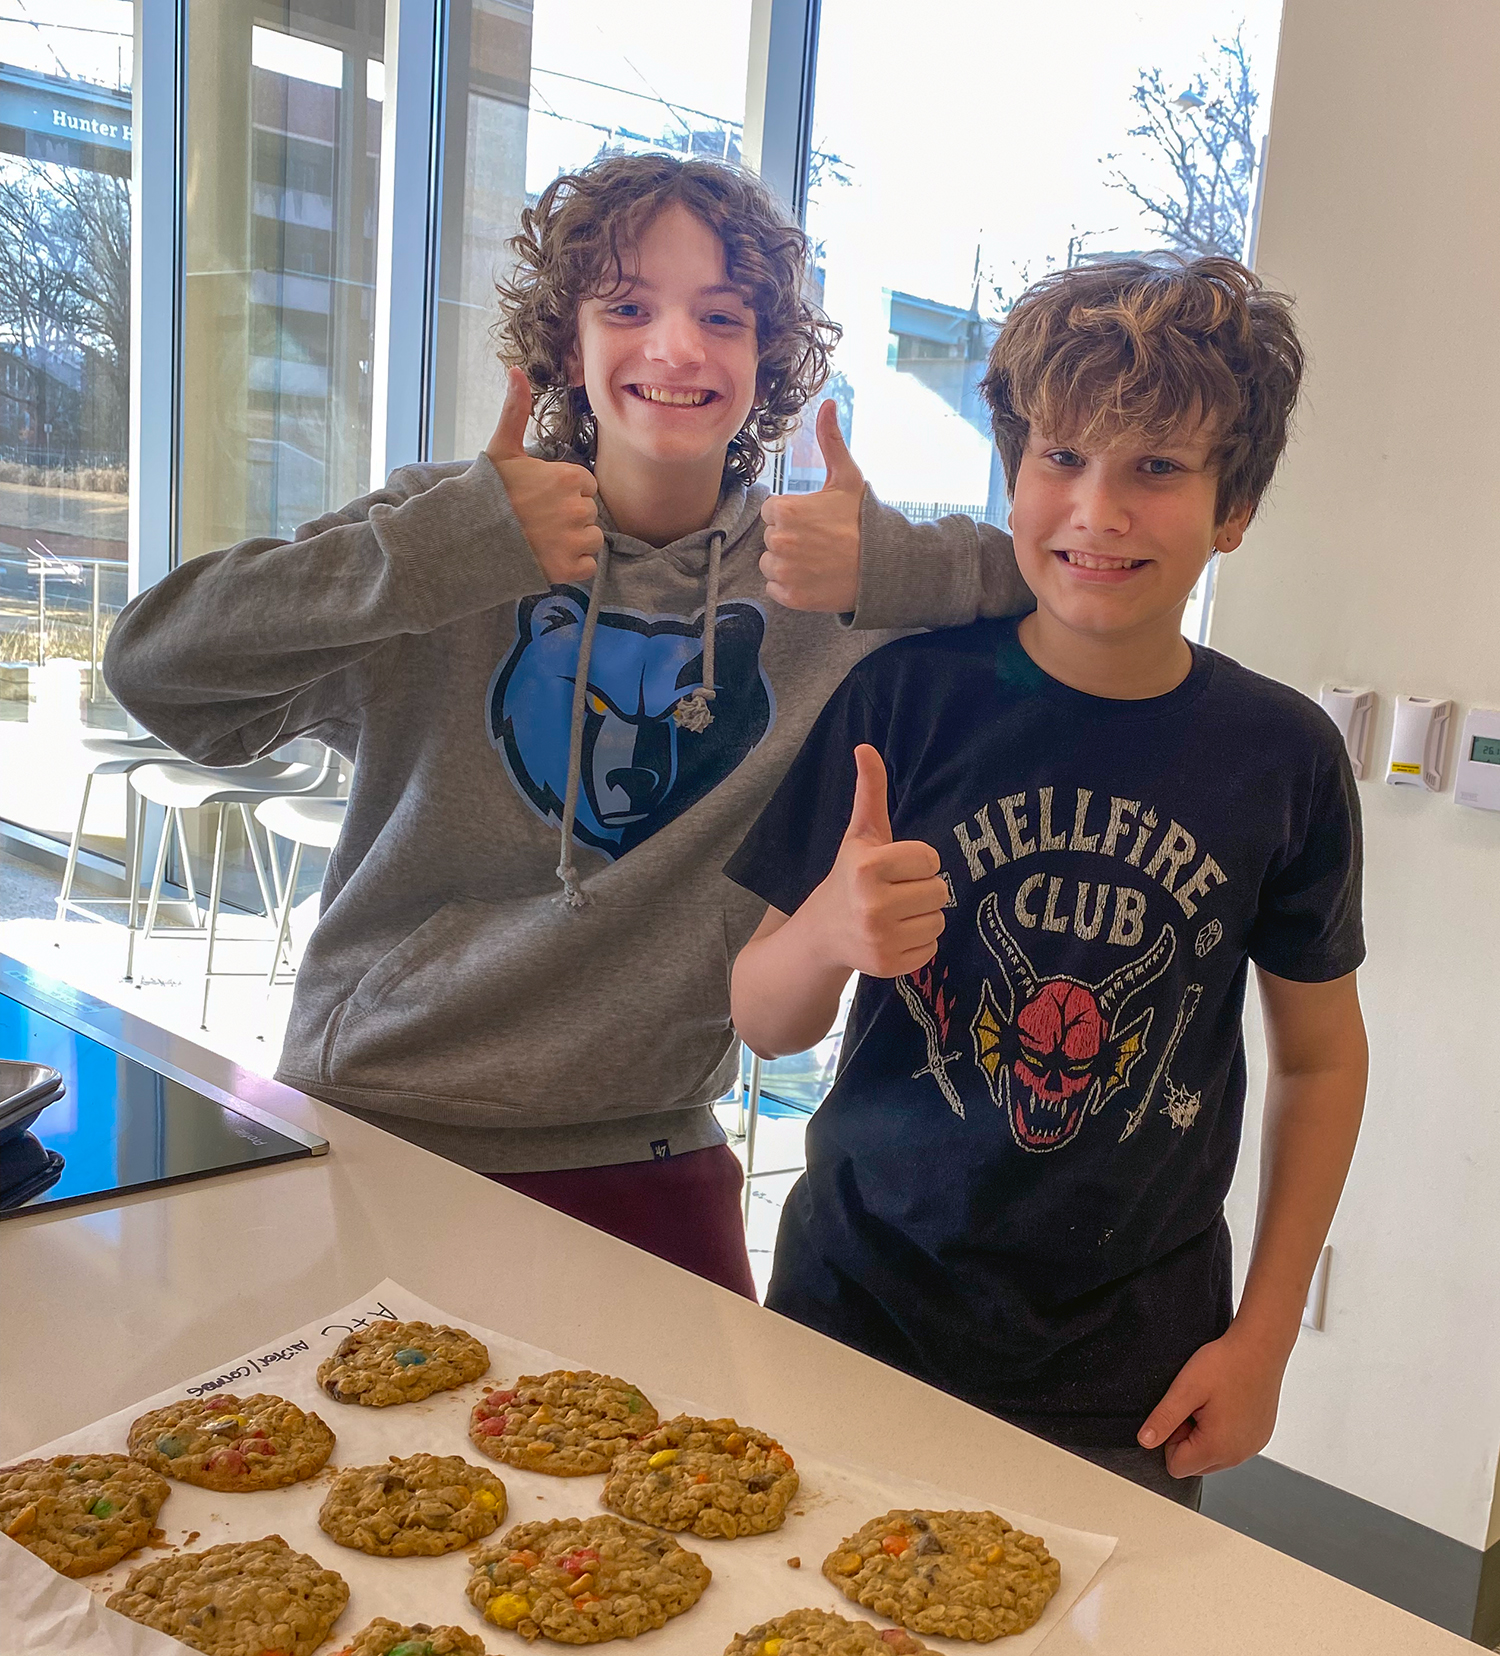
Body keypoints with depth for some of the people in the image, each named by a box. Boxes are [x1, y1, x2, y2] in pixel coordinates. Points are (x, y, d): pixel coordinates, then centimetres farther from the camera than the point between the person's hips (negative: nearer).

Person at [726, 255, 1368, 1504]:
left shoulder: (1283, 755, -7)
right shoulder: (904, 694, -11)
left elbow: (1322, 1054, 6)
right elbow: (765, 1025, -6)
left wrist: (1265, 1334, 3)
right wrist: (828, 934, -28)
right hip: (857, 1320, 0)